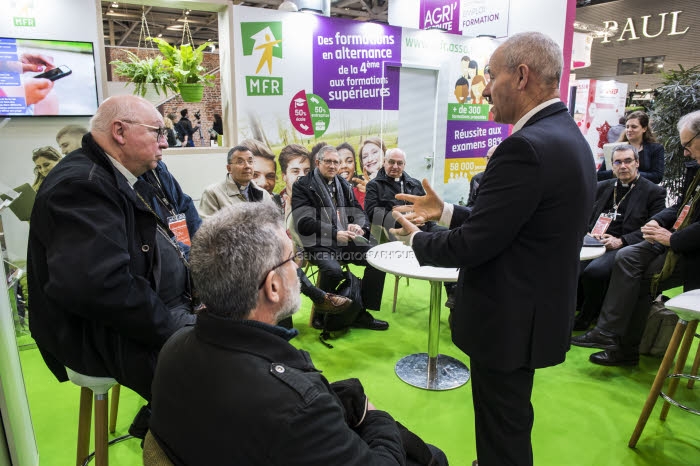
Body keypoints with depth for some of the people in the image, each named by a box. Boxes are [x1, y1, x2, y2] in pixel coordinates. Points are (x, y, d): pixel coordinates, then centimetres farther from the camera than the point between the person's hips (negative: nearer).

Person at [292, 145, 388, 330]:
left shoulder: (344, 185, 18)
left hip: (346, 241, 6)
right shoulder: (303, 185, -1)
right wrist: (335, 234, -21)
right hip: (318, 244, -6)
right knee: (333, 270, -34)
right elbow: (304, 223, -12)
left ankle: (362, 313, -1)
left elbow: (359, 213, 17)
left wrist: (358, 225, -9)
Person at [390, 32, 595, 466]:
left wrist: (416, 238, -5)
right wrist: (445, 211, 8)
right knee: (506, 419, 28)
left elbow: (472, 245, -24)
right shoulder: (568, 135, 6)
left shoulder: (527, 146, -26)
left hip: (510, 318, -9)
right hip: (535, 309, 10)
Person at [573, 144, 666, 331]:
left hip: (624, 248, -4)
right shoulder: (602, 187, 22)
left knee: (594, 272, -32)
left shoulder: (654, 192, 8)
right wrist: (588, 234, -4)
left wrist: (620, 241, -15)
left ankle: (586, 319, -7)